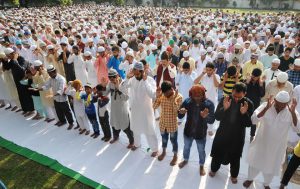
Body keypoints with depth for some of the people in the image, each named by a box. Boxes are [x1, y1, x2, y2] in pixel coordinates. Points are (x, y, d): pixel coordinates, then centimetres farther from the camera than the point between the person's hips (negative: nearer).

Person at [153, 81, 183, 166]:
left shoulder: (178, 97, -19)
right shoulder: (161, 96, -8)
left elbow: (176, 110, -26)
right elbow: (154, 107, -11)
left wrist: (174, 98, -33)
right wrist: (157, 96, -22)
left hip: (172, 124, -4)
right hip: (163, 123, 4)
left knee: (173, 140, 14)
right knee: (164, 138, 25)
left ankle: (175, 156, 37)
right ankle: (163, 152, 49)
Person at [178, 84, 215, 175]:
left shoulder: (209, 104, -20)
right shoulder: (187, 101, -16)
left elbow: (212, 120, -22)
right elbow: (180, 116, -10)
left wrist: (206, 117, -44)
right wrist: (181, 112, -34)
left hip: (201, 133, -2)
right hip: (188, 131, 2)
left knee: (201, 151, 19)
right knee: (186, 147, 25)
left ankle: (201, 166, 46)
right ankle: (185, 160, 54)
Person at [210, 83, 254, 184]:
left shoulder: (248, 104, -15)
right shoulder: (225, 100, -14)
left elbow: (249, 123, -15)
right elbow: (217, 117, -15)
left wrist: (244, 114, -33)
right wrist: (224, 108, -33)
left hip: (237, 136, 0)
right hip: (222, 133, 1)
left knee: (235, 157, 19)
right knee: (217, 153, 19)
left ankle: (234, 175, 47)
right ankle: (214, 169, 48)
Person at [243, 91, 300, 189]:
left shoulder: (291, 112, -13)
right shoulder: (265, 106, -17)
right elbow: (254, 120, -28)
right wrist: (267, 108, -37)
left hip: (277, 146, 1)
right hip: (261, 143, -1)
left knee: (271, 166, 20)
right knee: (255, 162, 19)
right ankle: (250, 179, 47)